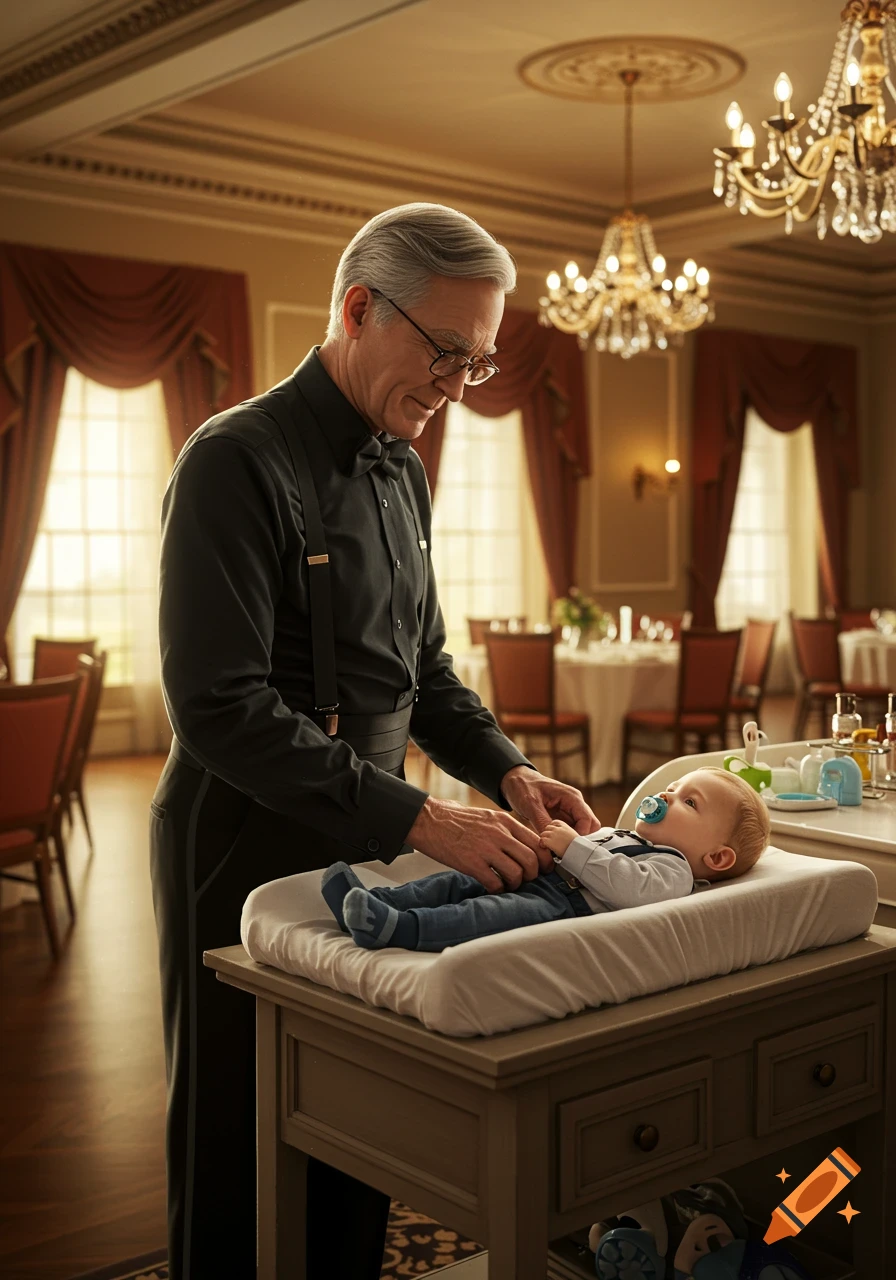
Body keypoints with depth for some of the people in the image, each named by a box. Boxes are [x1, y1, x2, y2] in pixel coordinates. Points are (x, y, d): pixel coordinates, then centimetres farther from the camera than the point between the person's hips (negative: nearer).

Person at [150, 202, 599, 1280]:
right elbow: (220, 709, -24)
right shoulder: (237, 463, -16)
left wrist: (506, 770, -1)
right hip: (250, 854, -7)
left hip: (369, 843, 7)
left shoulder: (402, 474, 10)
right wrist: (419, 817, -27)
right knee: (245, 1162, 8)